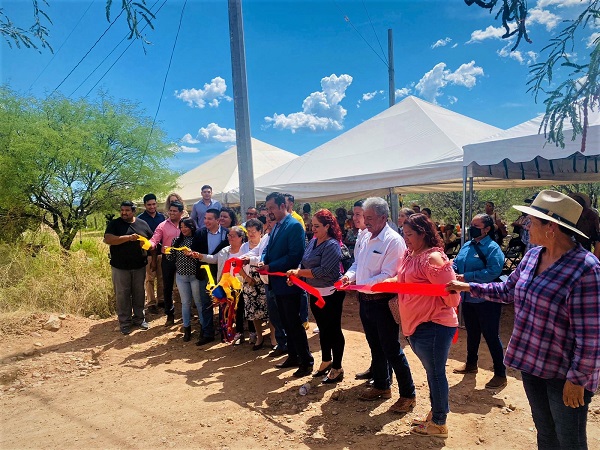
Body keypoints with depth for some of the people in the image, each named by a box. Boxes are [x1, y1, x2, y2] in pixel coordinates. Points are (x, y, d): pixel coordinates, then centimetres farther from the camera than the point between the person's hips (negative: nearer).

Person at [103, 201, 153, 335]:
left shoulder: (142, 224, 6)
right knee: (122, 295, 4)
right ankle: (124, 322, 15)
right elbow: (108, 239, -18)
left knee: (139, 293, 11)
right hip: (120, 267, -2)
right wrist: (128, 237, -25)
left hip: (139, 266, 2)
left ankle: (139, 318, 25)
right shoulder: (114, 224, -2)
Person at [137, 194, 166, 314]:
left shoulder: (161, 216, 7)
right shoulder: (141, 218, -3)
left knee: (161, 277, 10)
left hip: (161, 251, 3)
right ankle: (151, 303, 8)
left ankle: (161, 299, 22)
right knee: (149, 278, 1)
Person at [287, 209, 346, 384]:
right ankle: (326, 362, 37)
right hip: (315, 293, 8)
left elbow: (322, 271, -25)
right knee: (323, 329, 20)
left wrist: (298, 272, -20)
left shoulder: (332, 245, -19)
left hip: (331, 294, -8)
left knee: (333, 330, 5)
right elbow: (304, 263, 9)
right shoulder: (313, 242, 5)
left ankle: (337, 369, 20)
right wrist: (296, 275, -10)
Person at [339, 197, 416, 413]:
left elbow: (388, 276, -22)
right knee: (375, 347, 21)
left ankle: (408, 394, 19)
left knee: (392, 350, 2)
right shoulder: (365, 237, 6)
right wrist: (349, 275, -5)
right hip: (365, 300, 8)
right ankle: (381, 386, 39)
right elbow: (357, 263, 16)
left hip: (383, 302, -8)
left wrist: (361, 284, -26)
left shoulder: (393, 241, -17)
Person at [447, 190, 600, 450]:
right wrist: (469, 287, 11)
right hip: (532, 361, 7)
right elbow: (508, 290, 15)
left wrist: (577, 379, -18)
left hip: (566, 373, -7)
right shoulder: (532, 255, 0)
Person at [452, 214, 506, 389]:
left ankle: (500, 374, 16)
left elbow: (494, 271, -28)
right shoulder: (466, 246, 9)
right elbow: (456, 263, 12)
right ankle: (471, 364, 40)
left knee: (491, 337, 2)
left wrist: (467, 277, -27)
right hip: (468, 298, 8)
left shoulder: (492, 248, -16)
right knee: (471, 333, 22)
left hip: (486, 300, -8)